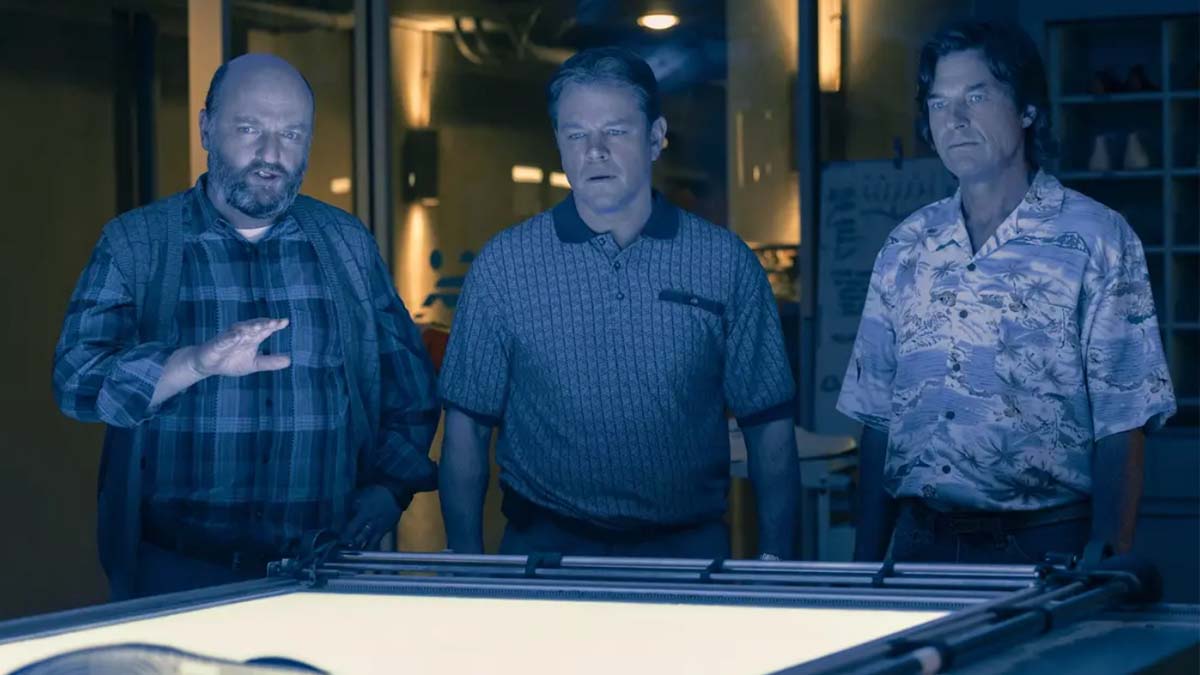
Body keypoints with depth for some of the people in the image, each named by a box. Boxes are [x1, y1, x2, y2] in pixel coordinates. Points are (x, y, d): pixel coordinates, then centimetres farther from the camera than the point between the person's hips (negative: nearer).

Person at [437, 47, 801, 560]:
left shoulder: (727, 264, 2)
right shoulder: (503, 266, 1)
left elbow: (769, 423, 5)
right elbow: (467, 426, 4)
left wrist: (775, 559, -1)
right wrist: (467, 562, -2)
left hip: (688, 546, 0)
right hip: (543, 549, 0)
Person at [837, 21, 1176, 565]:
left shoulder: (1096, 240, -4)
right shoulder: (906, 248, 9)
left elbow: (1121, 425, -7)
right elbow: (878, 417, 10)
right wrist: (866, 564, 4)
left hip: (1044, 548, -4)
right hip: (921, 545, 4)